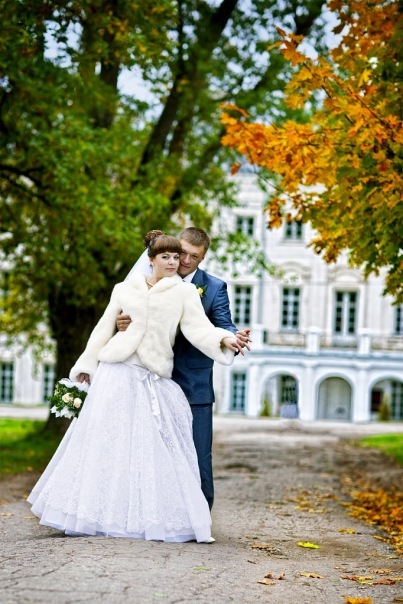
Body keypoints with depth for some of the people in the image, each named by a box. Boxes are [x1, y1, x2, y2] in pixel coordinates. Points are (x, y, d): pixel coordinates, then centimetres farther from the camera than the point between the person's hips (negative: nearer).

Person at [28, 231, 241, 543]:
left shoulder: (185, 292, 5)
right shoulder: (125, 289, 10)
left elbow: (199, 327, -7)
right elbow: (104, 329, 15)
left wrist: (223, 339, -25)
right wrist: (87, 365, 14)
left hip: (156, 380, -1)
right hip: (116, 374, 1)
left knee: (153, 448, -6)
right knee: (107, 444, 1)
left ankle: (152, 517, -2)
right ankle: (98, 511, 9)